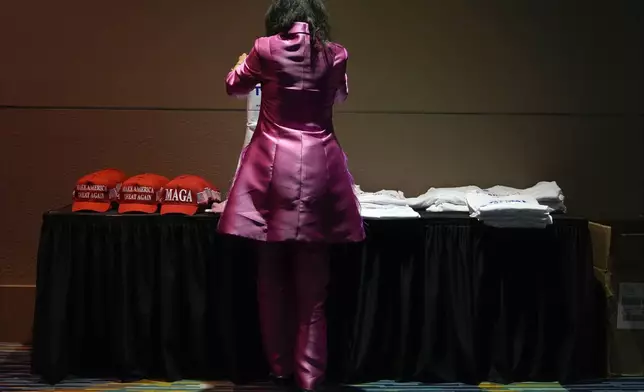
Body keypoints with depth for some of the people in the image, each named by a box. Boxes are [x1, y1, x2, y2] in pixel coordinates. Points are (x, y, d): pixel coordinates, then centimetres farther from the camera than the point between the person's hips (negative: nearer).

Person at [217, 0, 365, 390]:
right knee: (312, 279, 4)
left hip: (274, 166, -1)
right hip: (319, 168, 1)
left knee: (273, 275, 9)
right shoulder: (334, 54, 3)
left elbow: (234, 86, 16)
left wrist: (246, 63, 38)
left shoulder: (267, 49, -3)